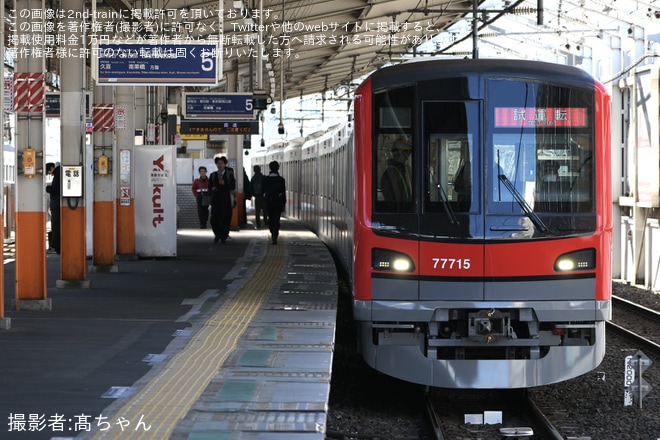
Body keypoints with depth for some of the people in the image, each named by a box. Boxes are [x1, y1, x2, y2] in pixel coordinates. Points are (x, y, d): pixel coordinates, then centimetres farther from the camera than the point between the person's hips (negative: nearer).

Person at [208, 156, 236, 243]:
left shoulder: (229, 175, 5)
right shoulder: (212, 175, 14)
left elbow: (233, 187, -3)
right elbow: (209, 186, 16)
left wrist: (224, 184, -17)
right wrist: (212, 189, -7)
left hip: (225, 200, -2)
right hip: (215, 199, 2)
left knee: (225, 219, -4)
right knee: (214, 219, -4)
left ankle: (223, 237, 7)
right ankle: (217, 235, 15)